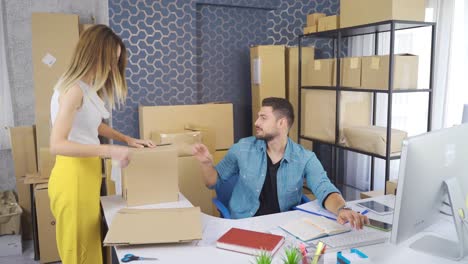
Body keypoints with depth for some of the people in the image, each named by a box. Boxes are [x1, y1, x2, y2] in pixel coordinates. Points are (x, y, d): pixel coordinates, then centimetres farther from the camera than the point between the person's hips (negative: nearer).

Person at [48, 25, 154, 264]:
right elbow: (57, 144, -26)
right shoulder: (74, 89, -19)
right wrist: (109, 151, -31)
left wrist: (128, 139, 13)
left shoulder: (88, 87, 10)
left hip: (86, 173, 9)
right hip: (73, 176, -9)